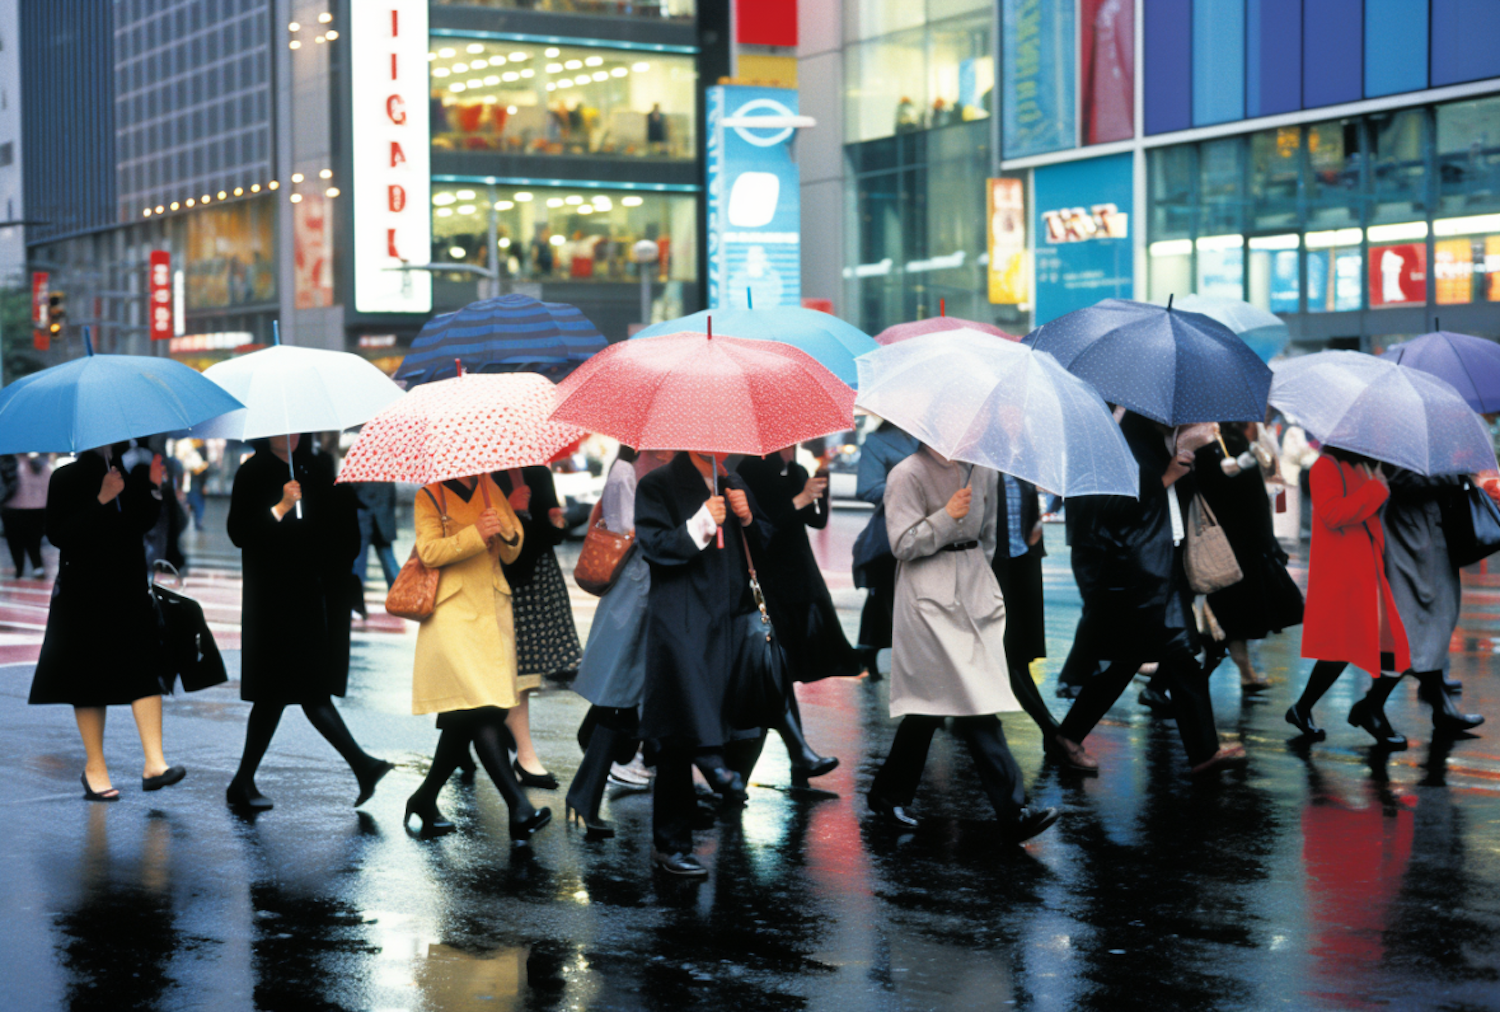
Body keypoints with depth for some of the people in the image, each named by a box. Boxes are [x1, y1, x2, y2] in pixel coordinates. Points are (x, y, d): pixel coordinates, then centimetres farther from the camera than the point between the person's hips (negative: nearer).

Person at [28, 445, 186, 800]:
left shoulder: (130, 474, 10)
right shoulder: (66, 478, -4)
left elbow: (143, 523, 12)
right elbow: (57, 534, -14)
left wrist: (152, 487, -3)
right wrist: (100, 501, -20)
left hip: (129, 590, 4)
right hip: (83, 594, -4)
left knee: (146, 669, -9)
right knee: (90, 678, 3)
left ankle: (154, 763, -14)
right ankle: (94, 767, 14)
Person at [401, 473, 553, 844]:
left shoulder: (489, 490, 15)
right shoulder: (429, 497, 2)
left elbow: (513, 552, 13)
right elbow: (429, 551, -11)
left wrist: (506, 534, -10)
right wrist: (475, 535, -22)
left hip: (492, 614, 6)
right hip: (452, 615, -6)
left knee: (464, 720, 6)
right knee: (482, 712, -17)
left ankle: (425, 800, 21)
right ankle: (519, 808, -24)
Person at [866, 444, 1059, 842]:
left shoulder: (983, 470, 11)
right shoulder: (909, 474, -8)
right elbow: (903, 544, -12)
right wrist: (948, 516, -20)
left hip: (974, 589, 7)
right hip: (930, 599, -7)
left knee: (931, 702, 8)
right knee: (974, 702, -12)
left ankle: (889, 795, 22)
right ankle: (1013, 812, -14)